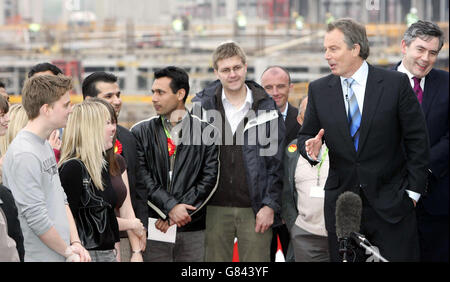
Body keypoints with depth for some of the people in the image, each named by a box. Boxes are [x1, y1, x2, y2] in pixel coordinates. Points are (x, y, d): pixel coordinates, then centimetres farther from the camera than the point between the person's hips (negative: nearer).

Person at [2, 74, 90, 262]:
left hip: (61, 255, 8)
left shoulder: (46, 146, 12)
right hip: (41, 258, -8)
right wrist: (69, 252, -10)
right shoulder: (24, 155, -18)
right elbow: (36, 218, -20)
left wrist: (76, 243, 3)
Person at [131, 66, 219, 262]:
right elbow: (141, 178, -1)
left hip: (194, 230, 0)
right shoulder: (140, 132, 8)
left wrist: (179, 212, -8)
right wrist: (170, 207, -12)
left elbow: (210, 179, 0)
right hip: (153, 229, 0)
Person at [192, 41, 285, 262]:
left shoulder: (266, 107, 3)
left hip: (255, 210, 0)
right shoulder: (202, 105, 4)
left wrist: (270, 205, -3)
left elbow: (277, 161, 4)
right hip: (215, 209, 1)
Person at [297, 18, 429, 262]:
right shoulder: (318, 90, 4)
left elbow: (417, 140, -1)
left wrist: (413, 190, -3)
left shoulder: (396, 83, -4)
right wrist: (311, 148, -12)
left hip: (391, 203, -2)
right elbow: (306, 135, 12)